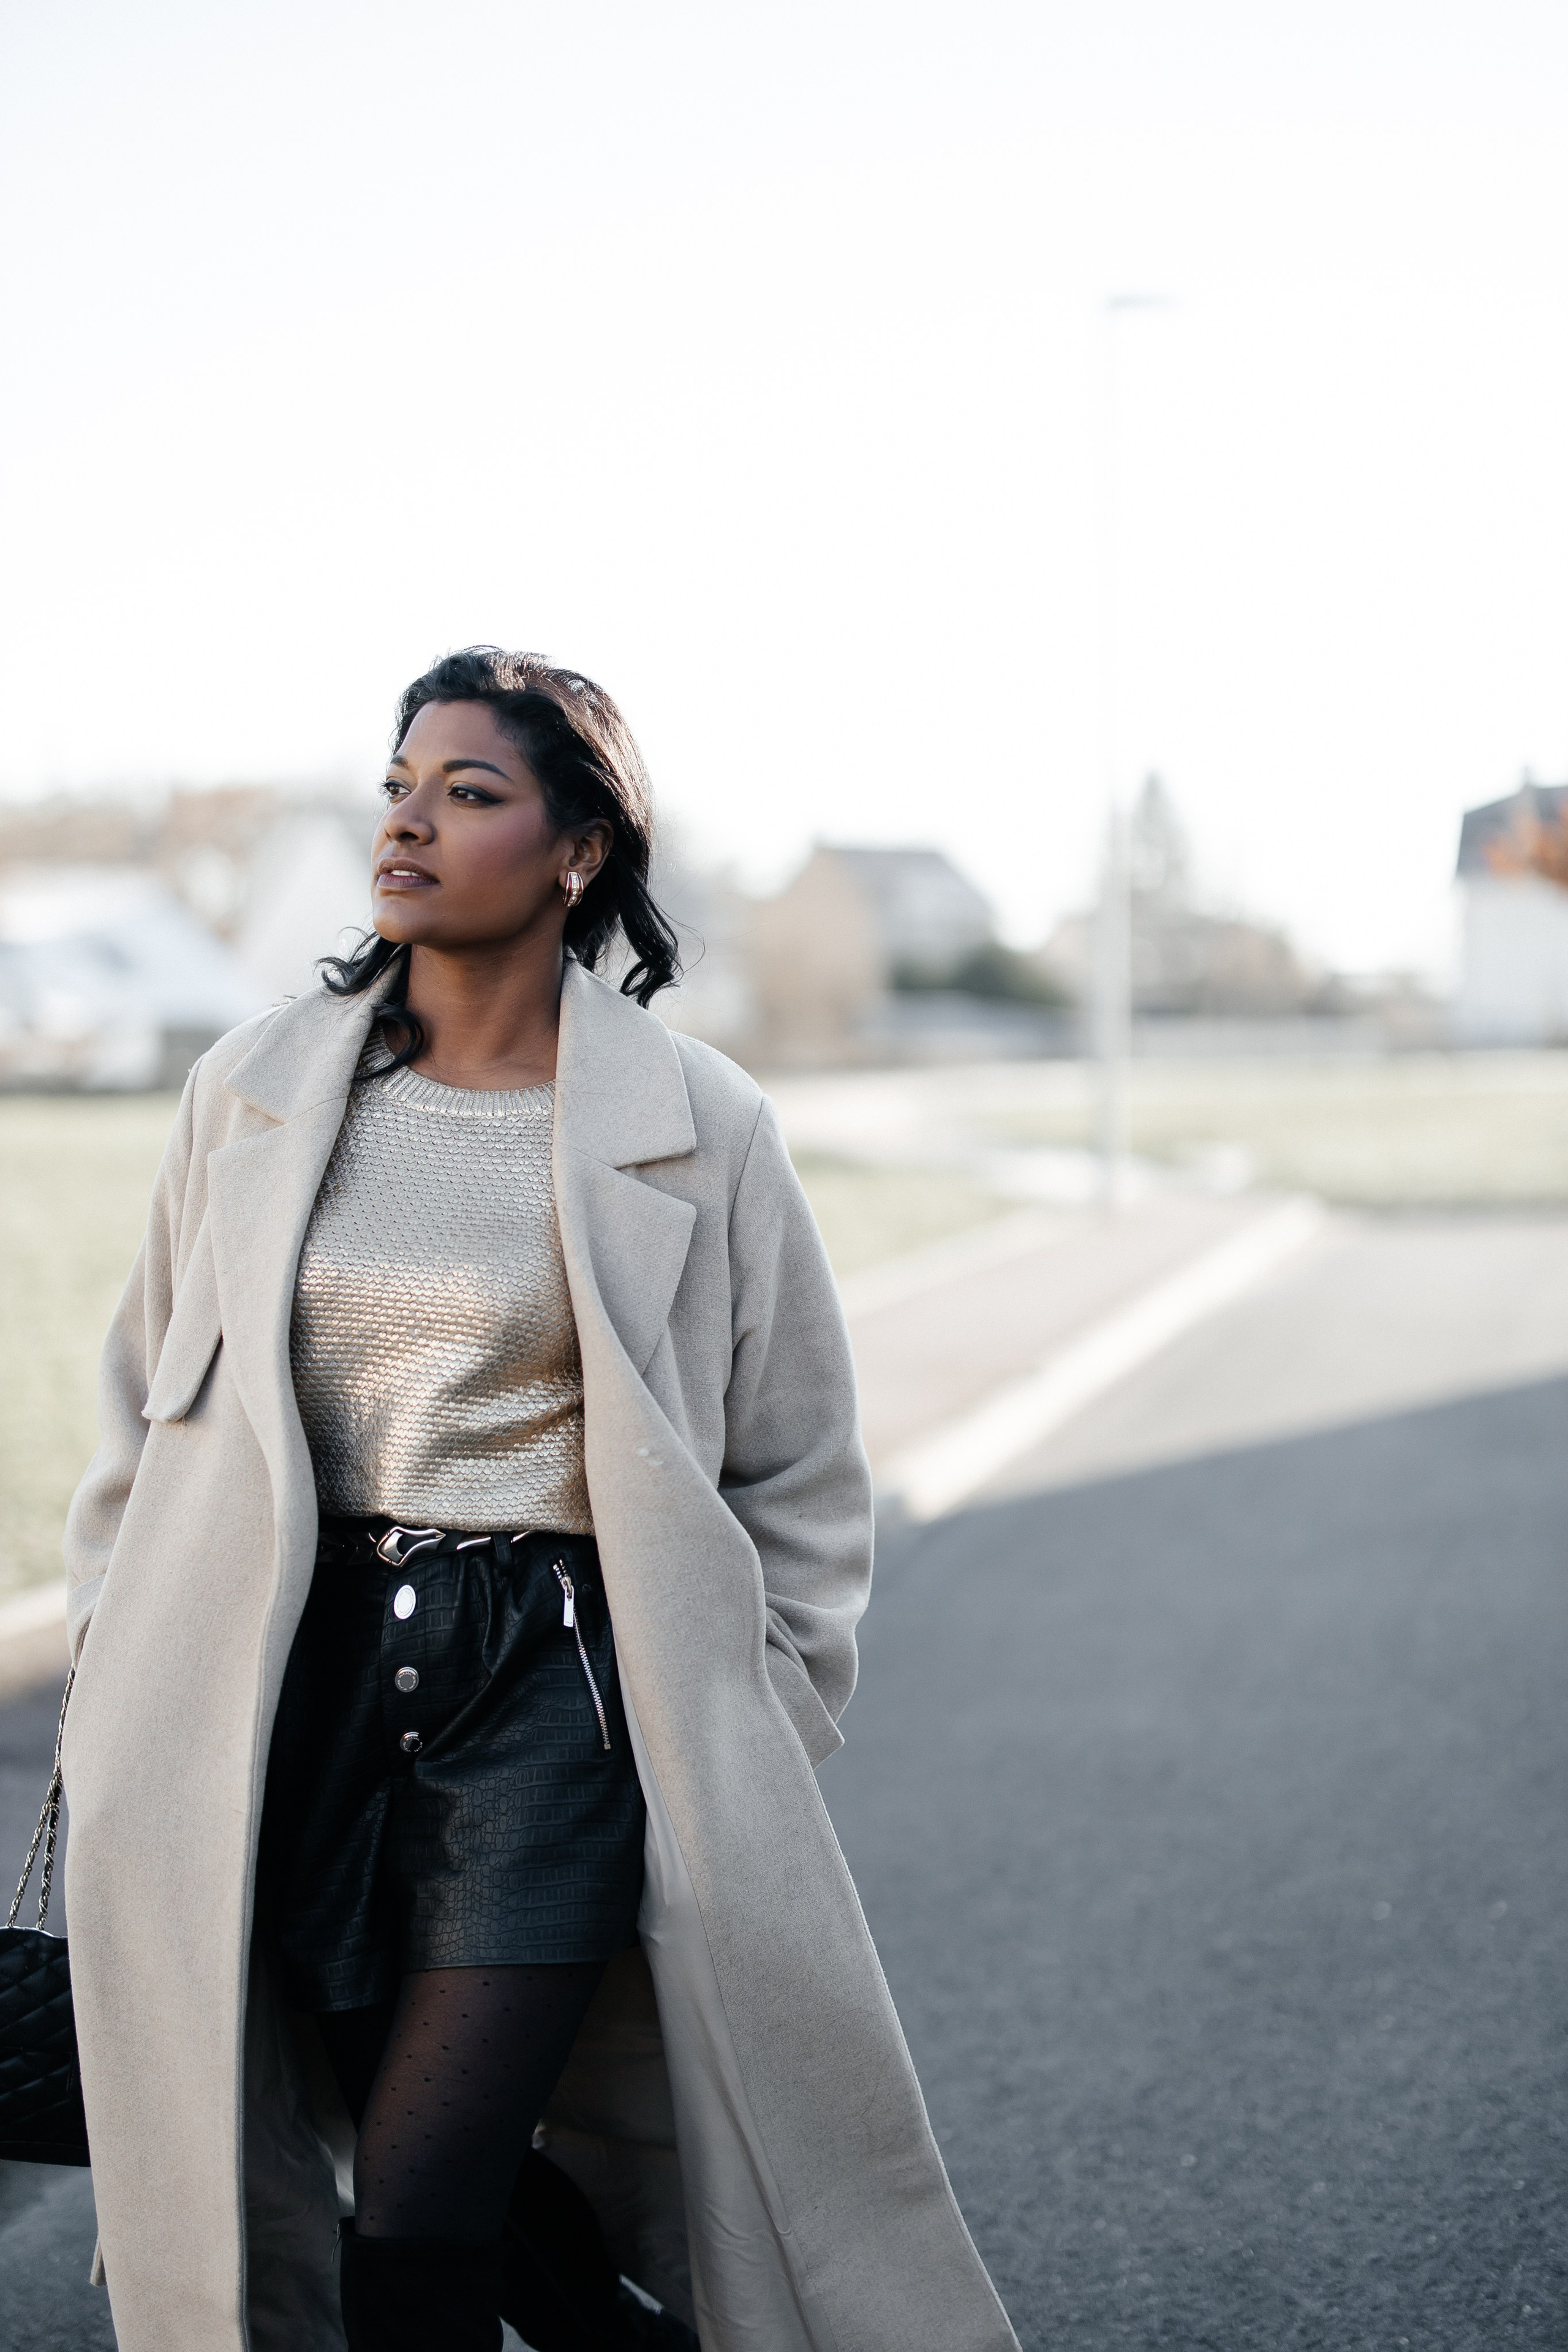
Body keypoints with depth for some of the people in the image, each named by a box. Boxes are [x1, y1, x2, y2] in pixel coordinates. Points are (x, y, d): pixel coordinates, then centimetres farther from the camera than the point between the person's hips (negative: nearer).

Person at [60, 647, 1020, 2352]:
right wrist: (115, 1689, 10)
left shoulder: (693, 1124, -3)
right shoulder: (254, 1089, 5)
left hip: (551, 1689, -3)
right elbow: (146, 1404, 13)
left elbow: (799, 1479, 5)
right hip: (293, 1680, 3)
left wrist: (750, 1765, 4)